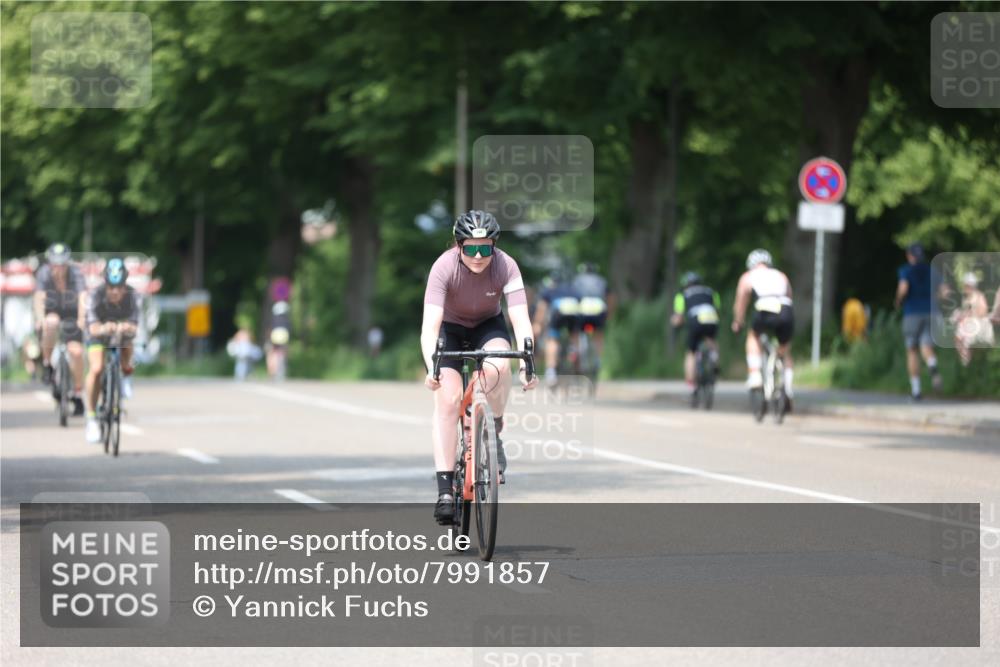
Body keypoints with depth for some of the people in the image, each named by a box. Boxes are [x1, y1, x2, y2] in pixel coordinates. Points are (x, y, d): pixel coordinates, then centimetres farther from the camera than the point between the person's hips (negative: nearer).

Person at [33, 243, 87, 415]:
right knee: (51, 323, -36)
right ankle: (47, 364, -15)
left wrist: (82, 319, -57)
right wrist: (40, 318, -56)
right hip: (50, 312, -1)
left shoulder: (75, 273, -26)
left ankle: (77, 395, 3)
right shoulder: (43, 274, -24)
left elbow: (83, 297, -40)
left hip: (71, 313, 1)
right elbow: (39, 297, -38)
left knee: (76, 351, -15)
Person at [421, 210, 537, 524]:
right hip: (450, 328, -1)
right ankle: (445, 489, -16)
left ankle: (494, 434, -7)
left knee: (497, 367, -33)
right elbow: (430, 325, -37)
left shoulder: (506, 266, -27)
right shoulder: (444, 267, -30)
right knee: (447, 400, -19)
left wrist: (527, 363, -48)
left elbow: (521, 320, -32)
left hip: (488, 326, 1)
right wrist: (432, 367, -53)